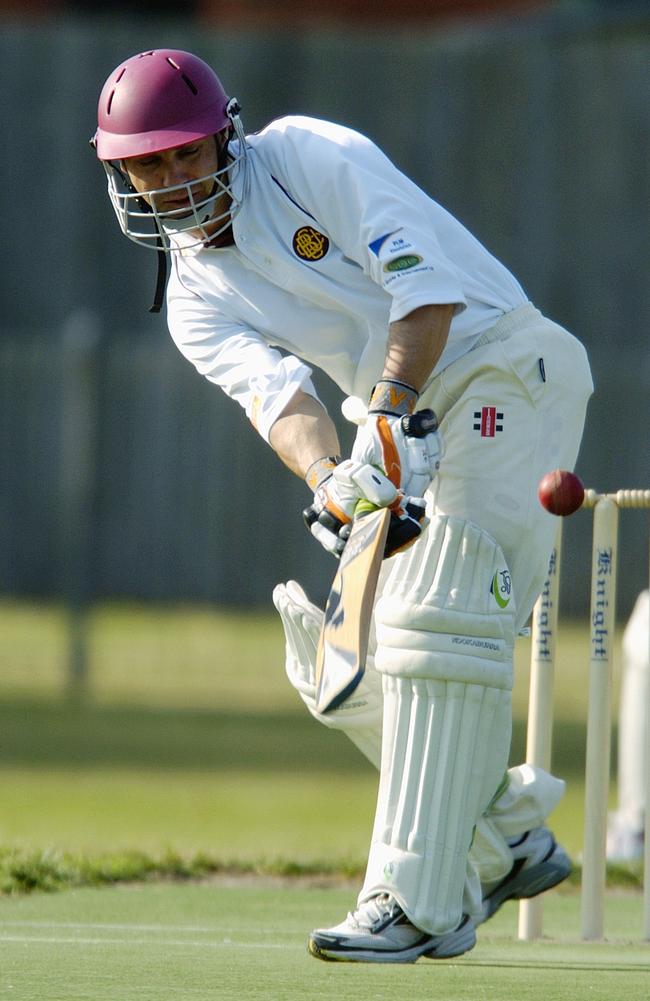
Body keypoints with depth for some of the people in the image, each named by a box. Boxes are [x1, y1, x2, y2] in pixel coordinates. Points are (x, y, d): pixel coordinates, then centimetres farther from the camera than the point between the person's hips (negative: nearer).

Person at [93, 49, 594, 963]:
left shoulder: (311, 157, -11)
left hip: (504, 365, -8)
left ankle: (419, 901, -23)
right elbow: (278, 395, -14)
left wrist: (391, 413, -34)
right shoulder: (196, 301, 5)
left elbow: (429, 285, -21)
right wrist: (329, 480, -36)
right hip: (406, 417, 8)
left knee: (434, 628, -20)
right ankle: (508, 841, 21)